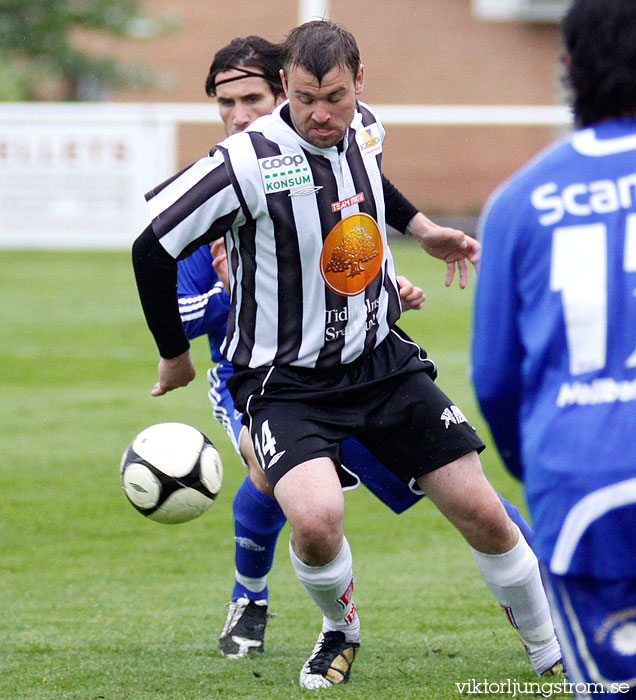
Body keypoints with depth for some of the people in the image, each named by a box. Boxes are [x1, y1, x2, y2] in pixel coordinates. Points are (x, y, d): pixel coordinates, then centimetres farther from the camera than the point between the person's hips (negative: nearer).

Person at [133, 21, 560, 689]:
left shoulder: (364, 128, -3)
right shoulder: (247, 163, -22)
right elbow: (152, 245, -14)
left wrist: (422, 228, 26)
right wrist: (174, 353, -3)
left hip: (383, 360, 5)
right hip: (285, 378, -5)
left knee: (480, 510, 2)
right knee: (316, 517, -29)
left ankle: (551, 653, 23)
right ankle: (340, 629, 5)